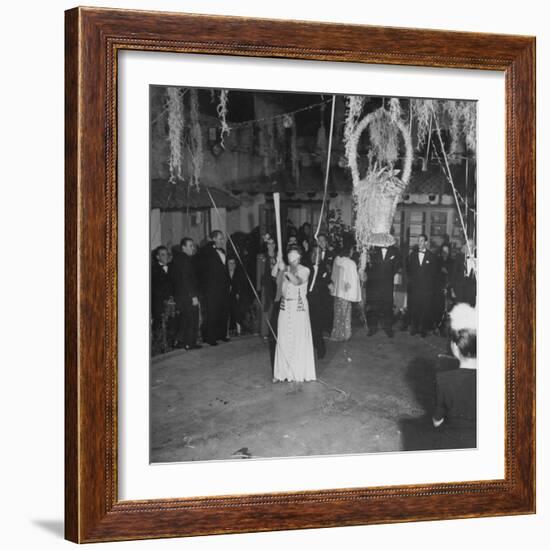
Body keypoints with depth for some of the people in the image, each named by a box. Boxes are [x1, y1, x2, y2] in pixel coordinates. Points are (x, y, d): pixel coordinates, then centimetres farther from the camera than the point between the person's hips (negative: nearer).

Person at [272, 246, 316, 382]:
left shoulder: (304, 270, -2)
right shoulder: (286, 268, 10)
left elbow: (297, 281, -21)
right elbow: (274, 274, -8)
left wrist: (286, 271, -33)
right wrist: (279, 263, -23)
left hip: (299, 308, -4)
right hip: (285, 306, 4)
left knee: (299, 340, -2)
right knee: (283, 340, 4)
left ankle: (299, 373, 5)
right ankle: (282, 372, 10)